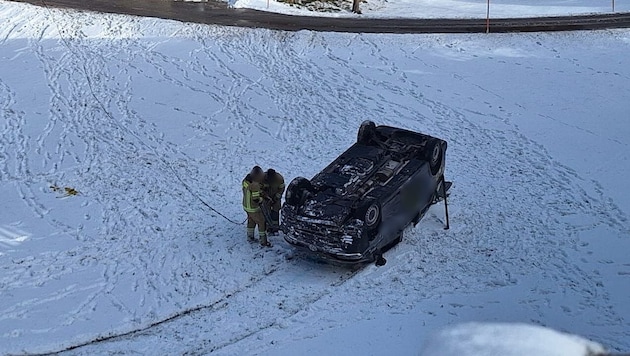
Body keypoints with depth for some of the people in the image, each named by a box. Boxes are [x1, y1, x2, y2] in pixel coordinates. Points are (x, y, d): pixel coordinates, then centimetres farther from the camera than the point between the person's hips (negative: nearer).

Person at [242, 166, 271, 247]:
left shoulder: (245, 180, -6)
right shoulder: (255, 185, -33)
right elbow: (256, 199, -29)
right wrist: (262, 198, -8)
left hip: (246, 206, 8)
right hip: (254, 208, -8)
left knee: (251, 221, 27)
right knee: (262, 223, 7)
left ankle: (250, 237, 41)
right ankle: (263, 241, 16)